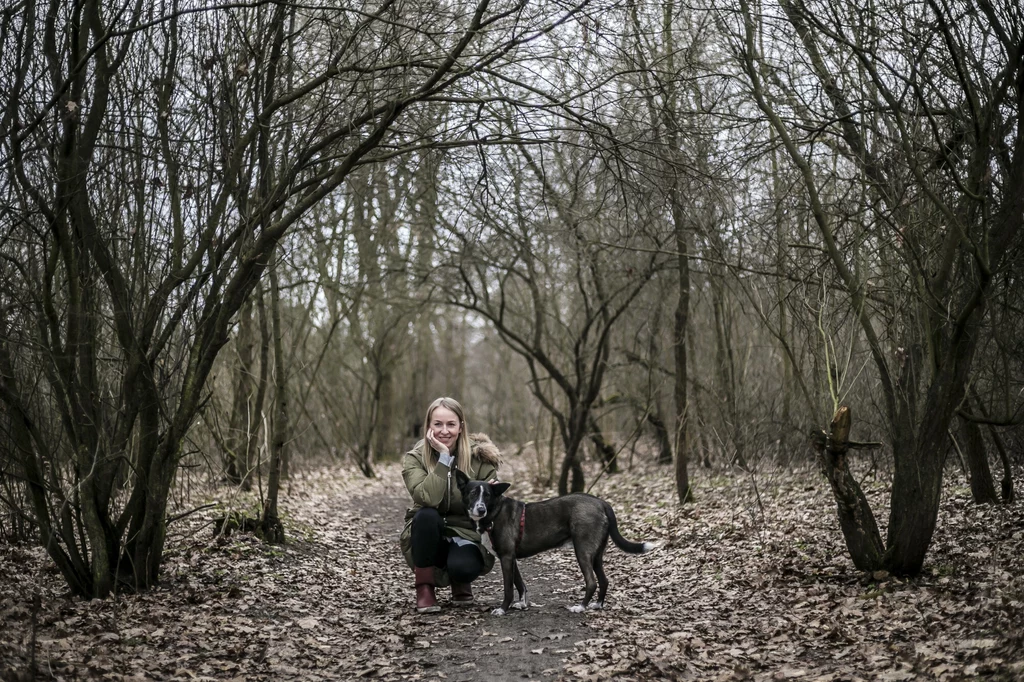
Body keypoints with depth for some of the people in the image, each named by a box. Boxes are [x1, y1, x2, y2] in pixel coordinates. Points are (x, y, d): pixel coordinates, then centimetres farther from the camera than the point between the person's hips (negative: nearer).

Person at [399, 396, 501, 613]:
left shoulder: (480, 457, -7)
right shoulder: (415, 459, -9)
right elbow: (427, 498, -27)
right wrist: (443, 457, -28)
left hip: (468, 536, 0)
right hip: (429, 539, 1)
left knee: (463, 567, -34)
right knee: (426, 515, -33)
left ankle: (461, 585, 6)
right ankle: (424, 588, -15)